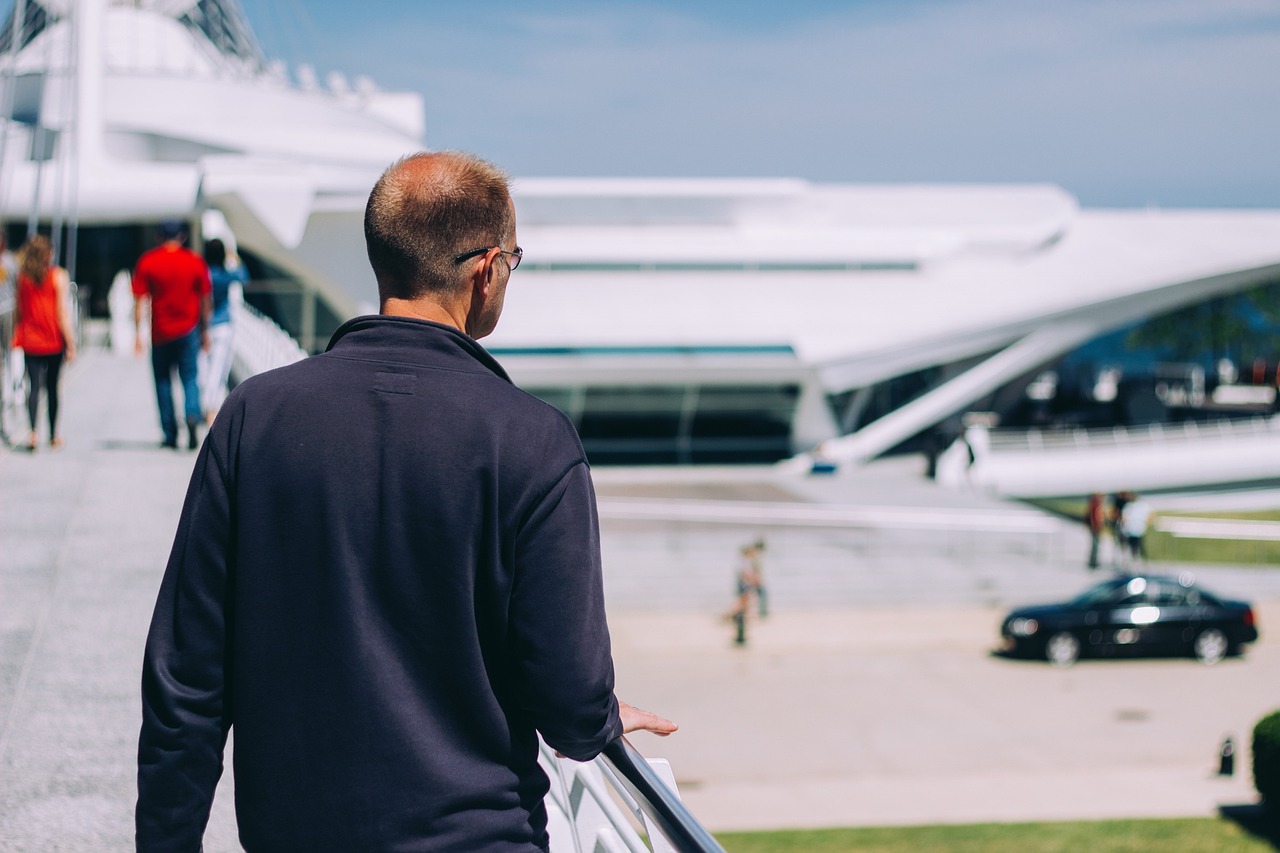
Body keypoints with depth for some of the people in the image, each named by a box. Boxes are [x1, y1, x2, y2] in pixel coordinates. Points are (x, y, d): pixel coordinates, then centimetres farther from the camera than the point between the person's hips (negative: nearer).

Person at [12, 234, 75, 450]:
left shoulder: (21, 276, 0)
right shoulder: (58, 276, -7)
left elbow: (18, 311, 2)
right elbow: (63, 313, -10)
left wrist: (17, 337, 12)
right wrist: (71, 344, -7)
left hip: (30, 341, 1)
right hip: (54, 342, -1)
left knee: (34, 386, -1)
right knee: (52, 387, 12)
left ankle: (34, 431, -22)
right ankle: (53, 435, 21)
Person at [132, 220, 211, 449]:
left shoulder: (147, 262, -1)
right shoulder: (195, 261, 2)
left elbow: (139, 300, -3)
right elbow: (205, 300, 5)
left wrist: (137, 333, -1)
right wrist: (205, 331, 14)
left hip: (160, 332, 0)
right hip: (188, 330, 0)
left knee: (163, 381, 10)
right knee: (189, 378, 5)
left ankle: (170, 435, 9)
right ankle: (192, 416, -23)